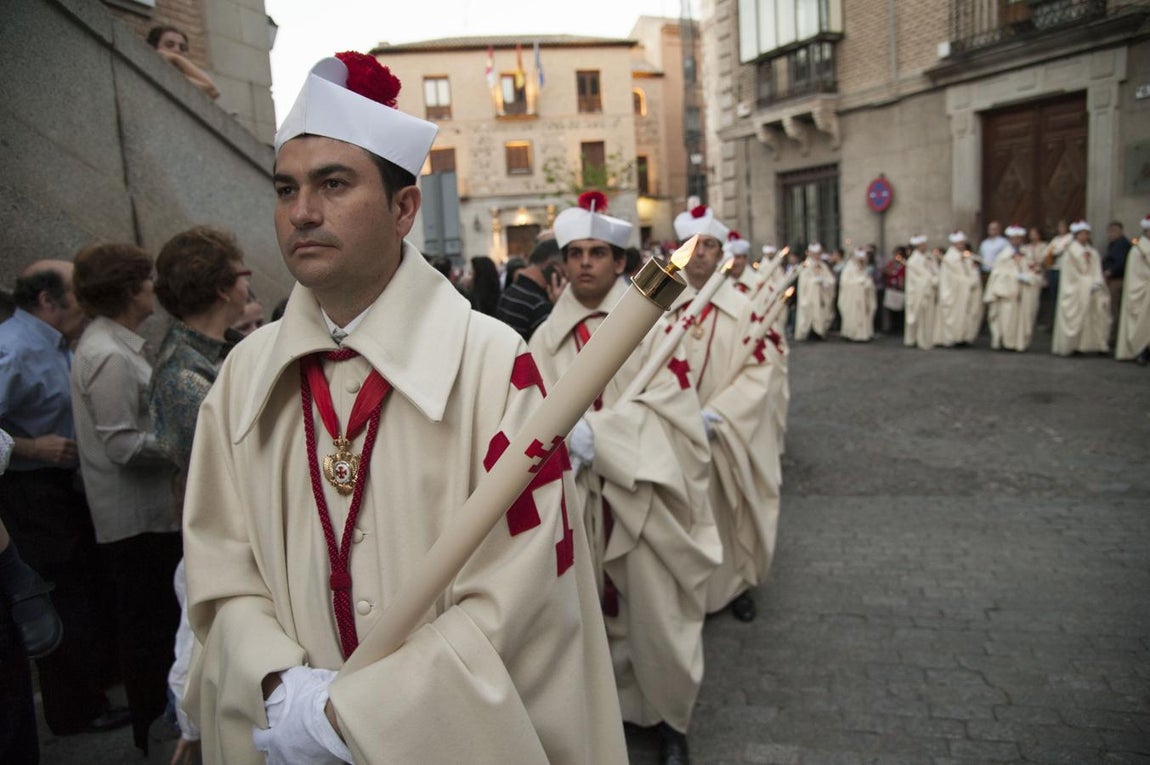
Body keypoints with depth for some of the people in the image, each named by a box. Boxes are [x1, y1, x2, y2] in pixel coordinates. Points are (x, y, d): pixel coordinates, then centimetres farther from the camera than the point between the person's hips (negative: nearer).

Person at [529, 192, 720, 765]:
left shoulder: (649, 321, -5)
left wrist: (596, 433, -25)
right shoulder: (549, 336, 4)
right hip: (579, 497, 3)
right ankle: (614, 704, 36)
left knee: (655, 615, 5)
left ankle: (670, 719, 29)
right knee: (595, 610, 13)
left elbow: (669, 406, -14)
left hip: (644, 493, -3)